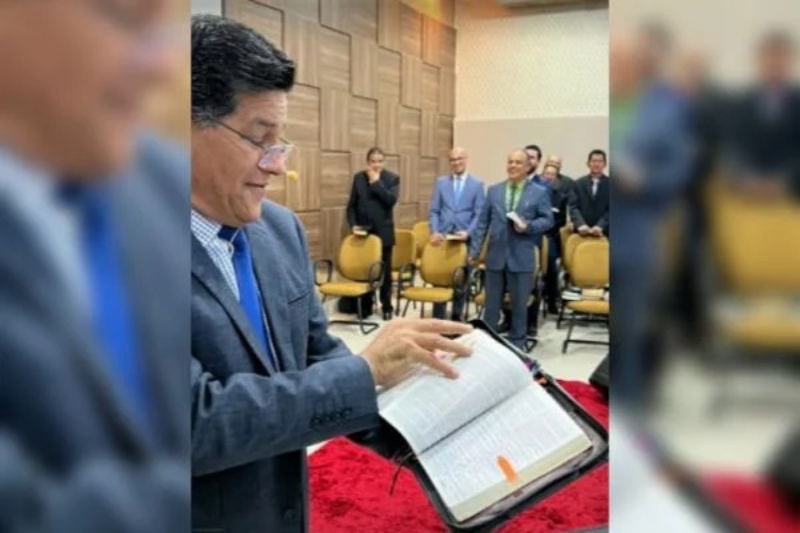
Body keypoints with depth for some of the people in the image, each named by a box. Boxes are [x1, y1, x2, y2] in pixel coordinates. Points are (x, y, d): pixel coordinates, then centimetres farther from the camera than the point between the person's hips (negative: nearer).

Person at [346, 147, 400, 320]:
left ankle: (386, 307, 18)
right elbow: (352, 205, 7)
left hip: (383, 232, -2)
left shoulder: (392, 178, -3)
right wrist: (353, 225, -6)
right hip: (363, 231, 2)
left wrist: (376, 181, -19)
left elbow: (391, 200, -20)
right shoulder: (358, 177, 5)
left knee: (385, 270, 7)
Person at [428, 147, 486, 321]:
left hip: (464, 238, -1)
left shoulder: (477, 184, 3)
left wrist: (468, 232, -15)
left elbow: (479, 214, -1)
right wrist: (434, 232, -9)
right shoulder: (441, 182, 9)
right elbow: (434, 210, 5)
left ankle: (456, 317, 18)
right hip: (443, 236, 1)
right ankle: (438, 318, 11)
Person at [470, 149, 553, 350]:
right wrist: (474, 250, 4)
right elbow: (483, 222, 8)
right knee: (492, 303, 9)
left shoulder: (539, 193, 1)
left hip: (521, 258, -2)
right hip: (496, 255, 2)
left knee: (519, 304, 7)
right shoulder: (494, 190, 9)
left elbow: (548, 220, 1)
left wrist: (528, 226, -18)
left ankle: (517, 344, 21)